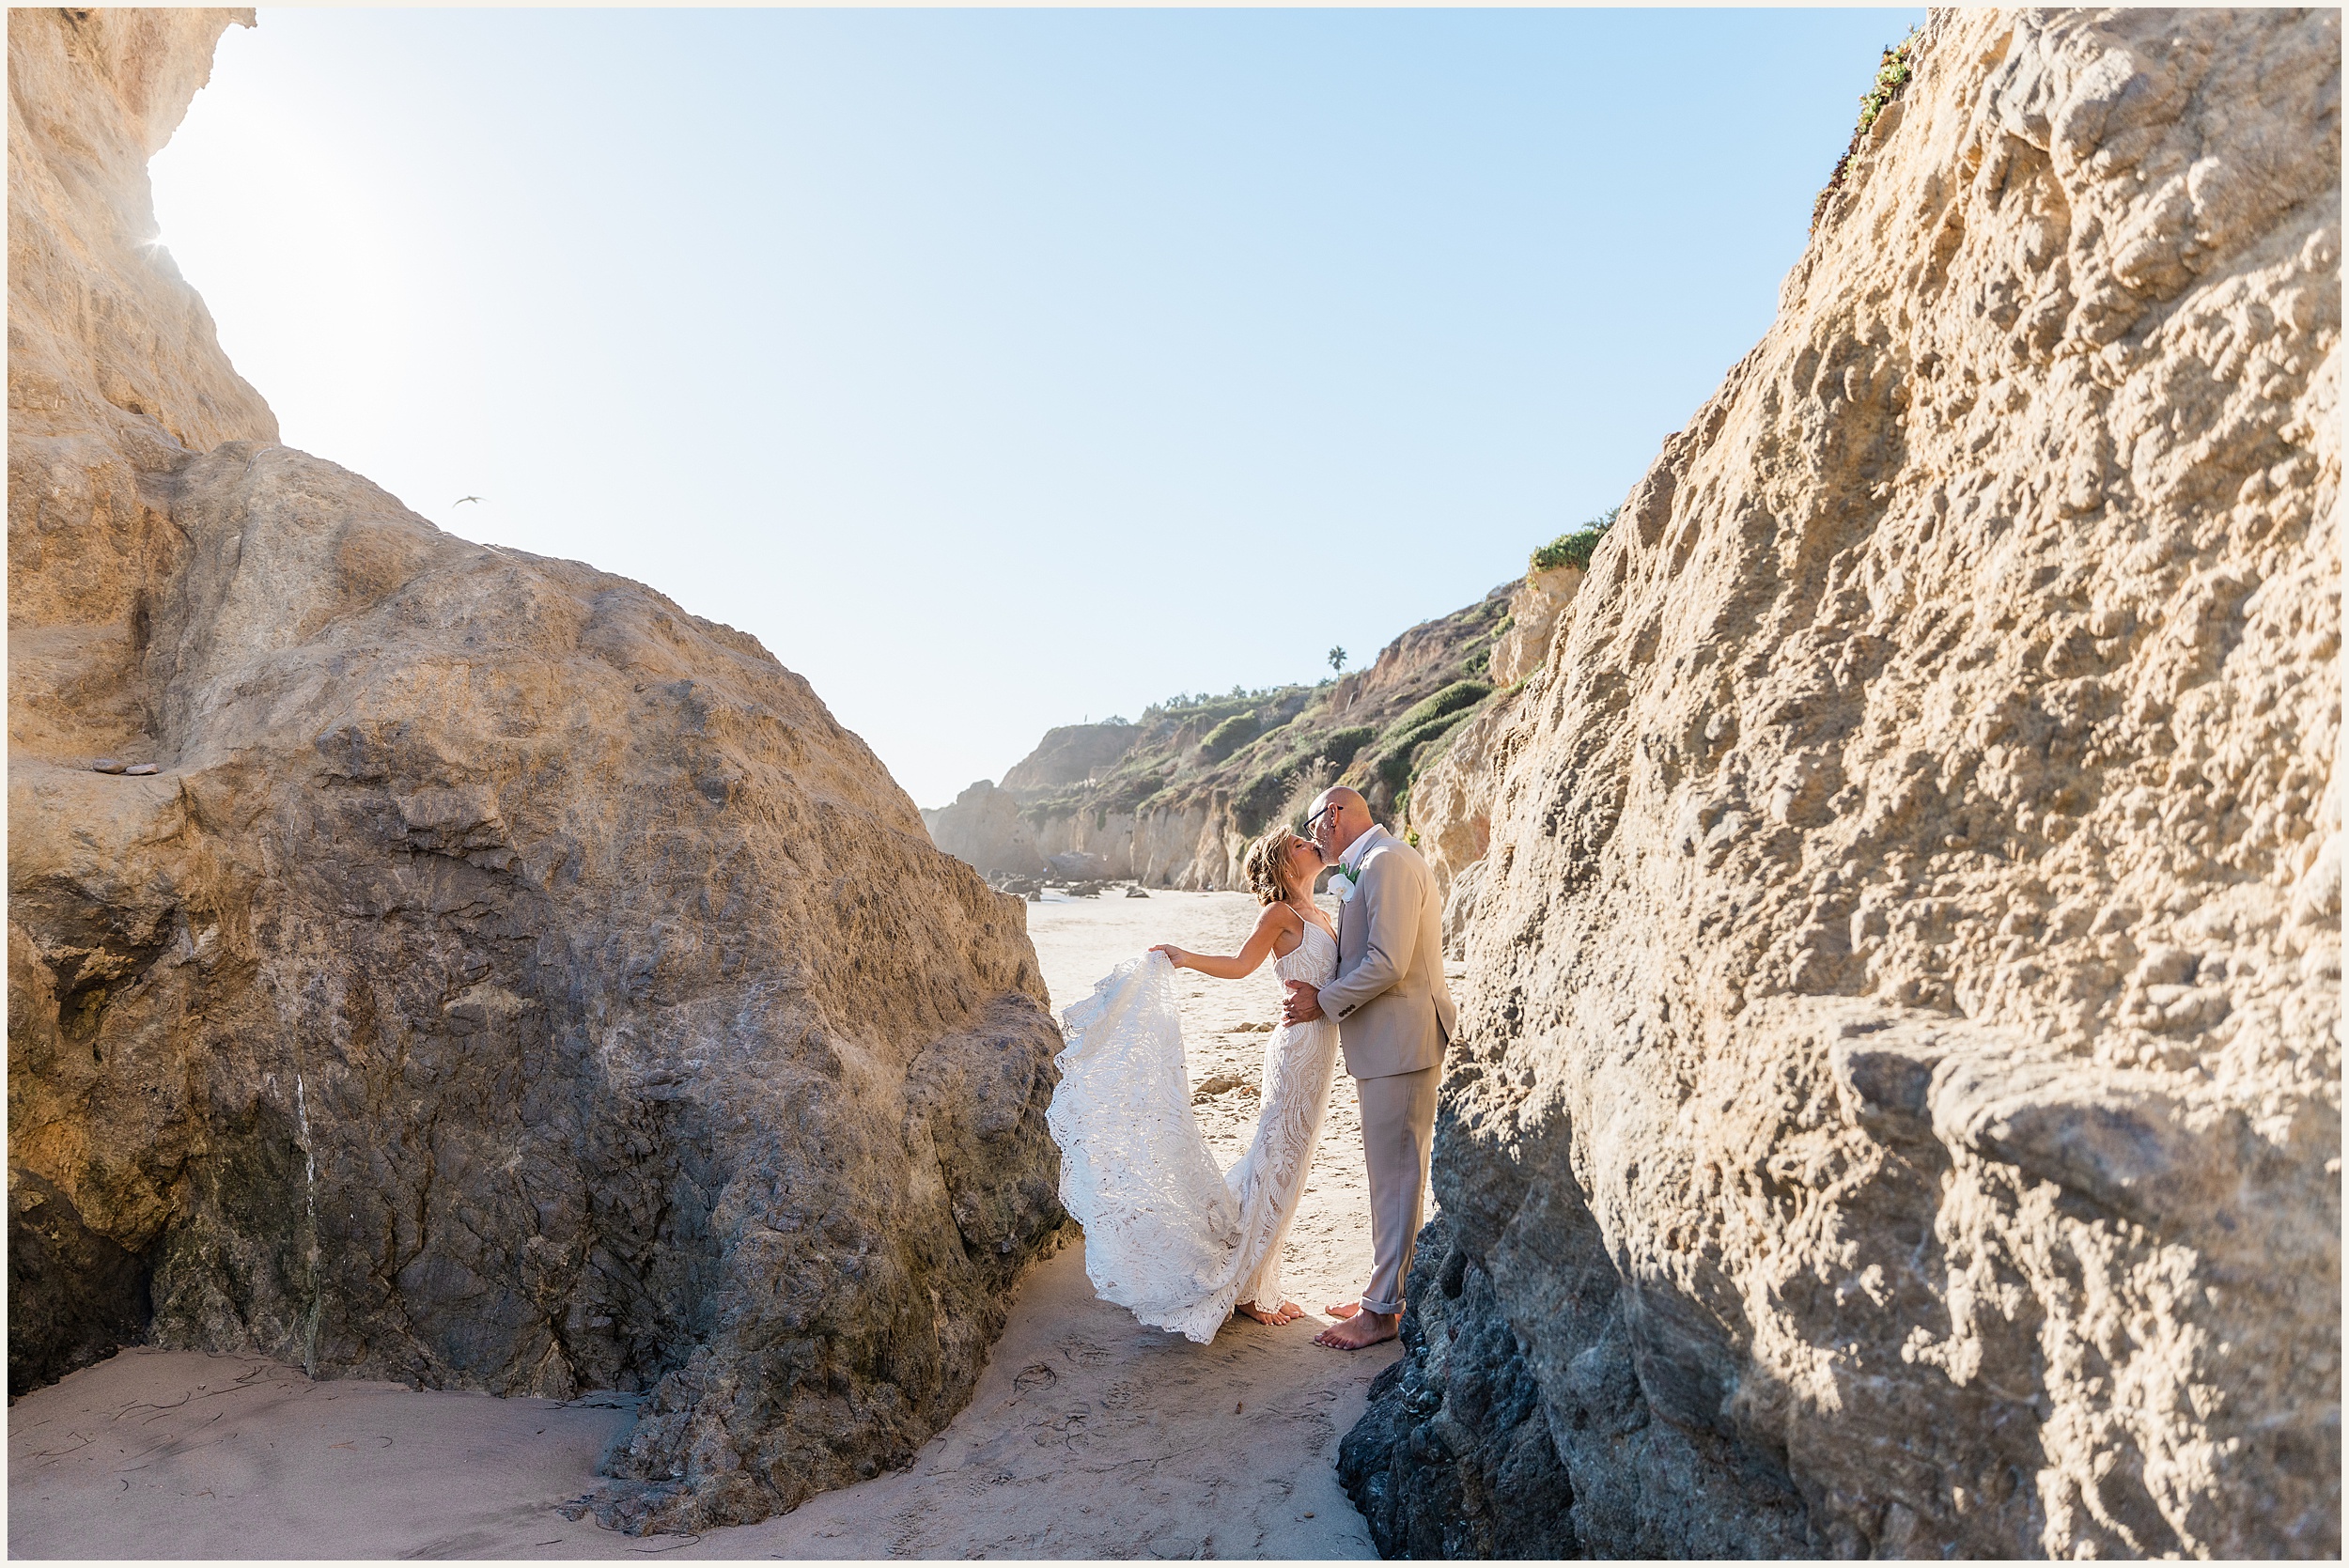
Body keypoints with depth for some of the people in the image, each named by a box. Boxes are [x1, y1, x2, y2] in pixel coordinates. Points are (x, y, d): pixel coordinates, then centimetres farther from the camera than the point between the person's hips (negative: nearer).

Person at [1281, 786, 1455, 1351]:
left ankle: (1383, 1312, 5)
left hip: (1400, 1043, -11)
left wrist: (1324, 1001, -12)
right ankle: (1386, 1291, 29)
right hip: (1384, 1044, 11)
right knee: (1388, 1171, 17)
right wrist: (1324, 992, 9)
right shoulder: (1368, 866, 17)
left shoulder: (1388, 861, -16)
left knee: (1396, 1175, -3)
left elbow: (1387, 963, -23)